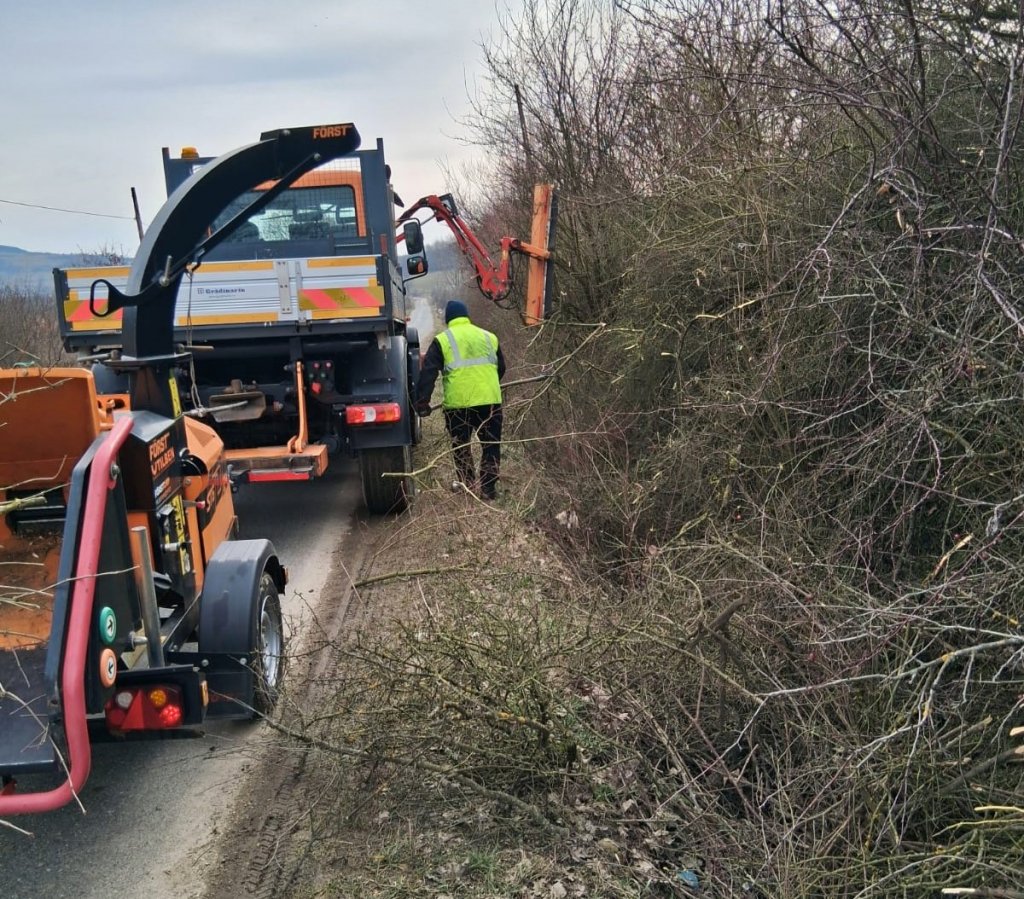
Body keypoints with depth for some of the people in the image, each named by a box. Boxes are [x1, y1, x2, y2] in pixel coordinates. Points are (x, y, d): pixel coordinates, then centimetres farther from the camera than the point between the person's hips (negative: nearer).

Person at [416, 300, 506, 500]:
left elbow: (428, 373, -3)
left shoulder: (442, 340, 3)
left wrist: (422, 402, 0)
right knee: (491, 445, 12)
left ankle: (467, 484, 23)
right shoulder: (489, 337, 13)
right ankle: (488, 488, 11)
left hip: (458, 403, -2)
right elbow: (501, 369, 23)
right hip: (490, 400, 2)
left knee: (461, 446, 17)